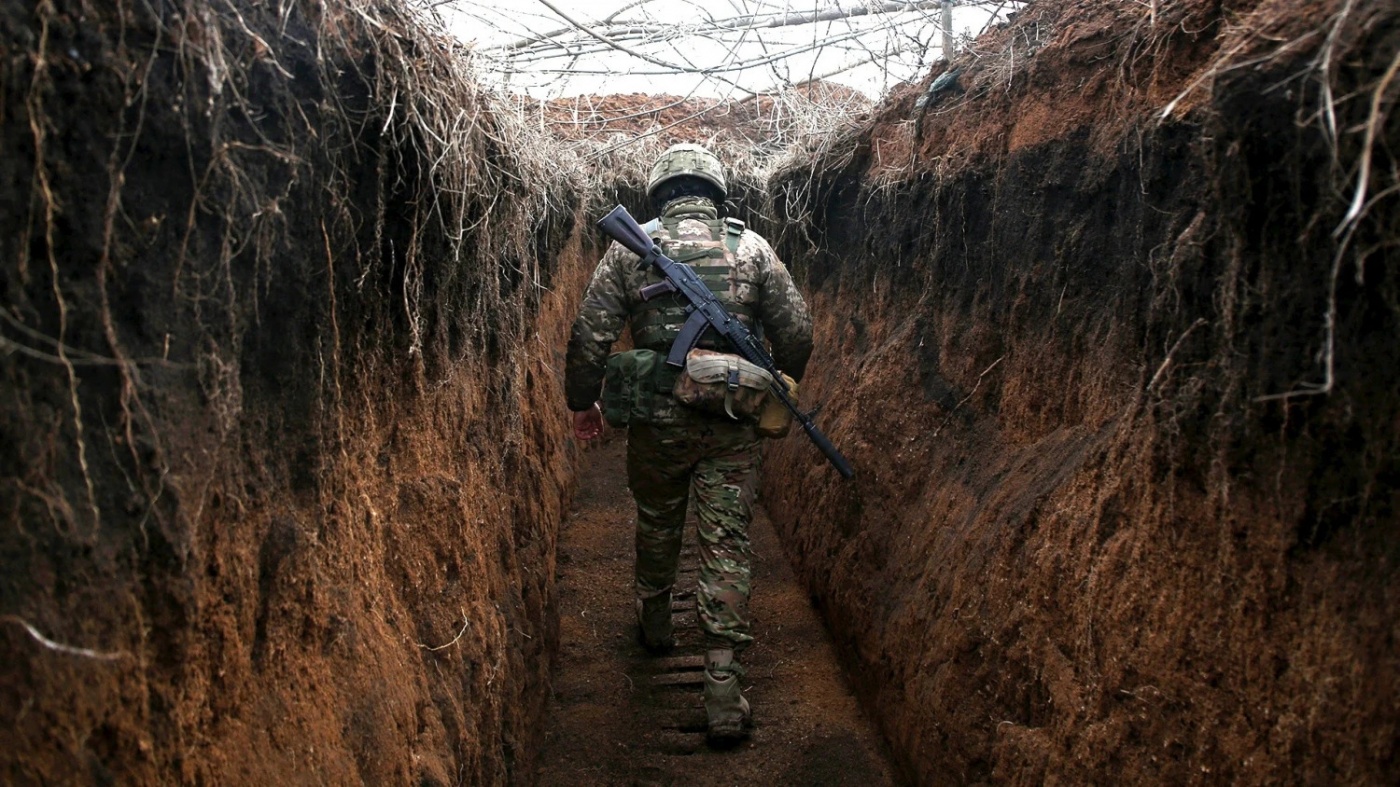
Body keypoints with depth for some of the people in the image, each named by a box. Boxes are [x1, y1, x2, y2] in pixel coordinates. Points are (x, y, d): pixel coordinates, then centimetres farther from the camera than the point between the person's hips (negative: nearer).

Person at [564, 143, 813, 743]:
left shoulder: (630, 248, -1)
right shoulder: (753, 248, 1)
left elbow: (590, 335, -3)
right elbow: (796, 334, 3)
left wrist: (582, 402, 11)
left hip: (657, 418, 1)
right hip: (732, 424, 0)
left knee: (657, 525, 24)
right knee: (727, 545, 3)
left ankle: (655, 623, 46)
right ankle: (723, 687, 1)